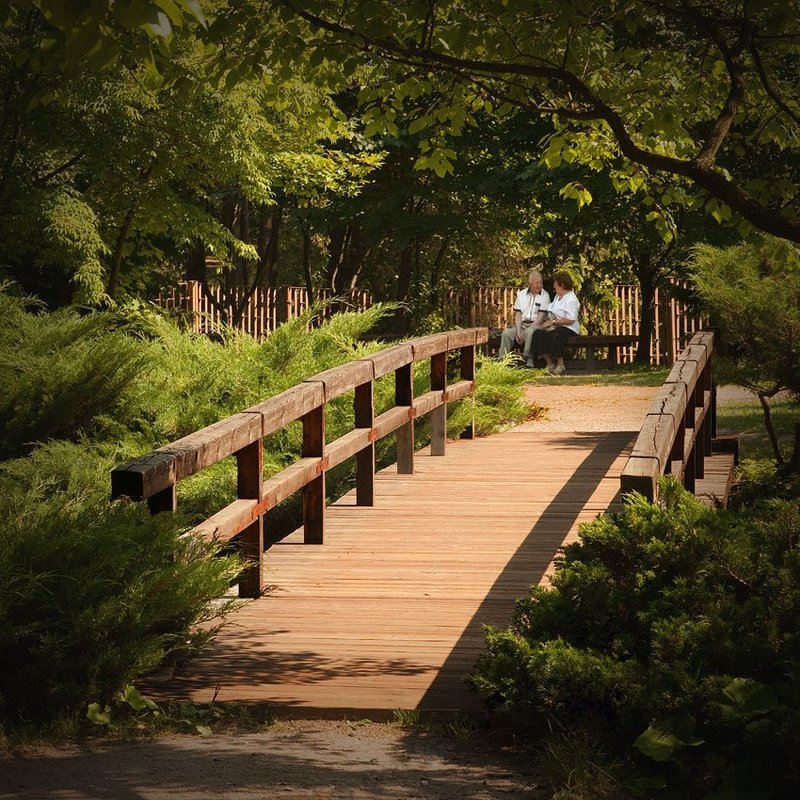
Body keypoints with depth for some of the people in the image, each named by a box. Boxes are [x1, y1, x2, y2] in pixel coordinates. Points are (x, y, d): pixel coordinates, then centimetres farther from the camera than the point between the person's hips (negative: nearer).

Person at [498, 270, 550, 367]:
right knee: (507, 333, -23)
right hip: (521, 324, 4)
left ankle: (529, 363, -38)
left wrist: (524, 333, -16)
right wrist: (518, 332, -11)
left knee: (529, 333, -37)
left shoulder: (545, 296, -1)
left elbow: (541, 317, -9)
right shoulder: (521, 294, 12)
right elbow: (518, 315, 7)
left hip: (536, 325, -4)